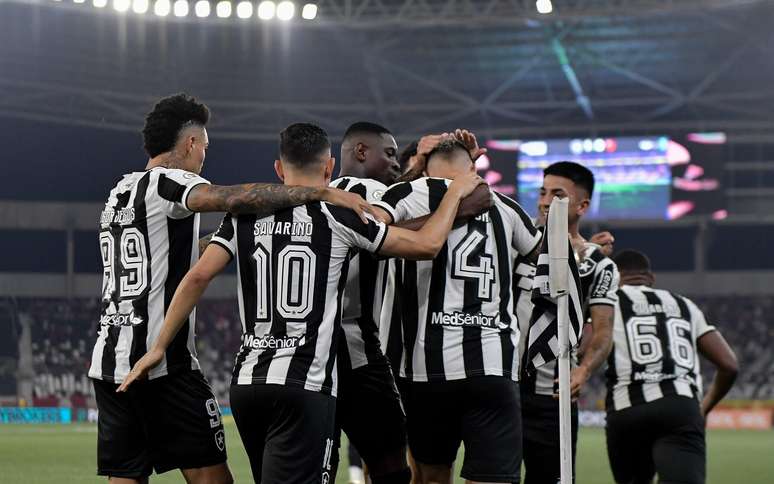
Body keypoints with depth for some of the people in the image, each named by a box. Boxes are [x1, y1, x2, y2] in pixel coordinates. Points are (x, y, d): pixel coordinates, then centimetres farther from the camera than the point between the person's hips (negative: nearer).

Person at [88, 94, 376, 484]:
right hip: (161, 360, -8)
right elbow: (236, 198, -26)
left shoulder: (119, 192, 19)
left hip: (108, 360, 8)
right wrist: (325, 193, -28)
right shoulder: (167, 182, -7)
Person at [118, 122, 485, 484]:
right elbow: (427, 245, 1)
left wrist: (158, 348, 7)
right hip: (305, 387, -5)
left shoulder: (245, 215, 9)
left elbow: (198, 277, 1)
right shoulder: (337, 215, -2)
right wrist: (456, 193, 17)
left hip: (246, 381, 5)